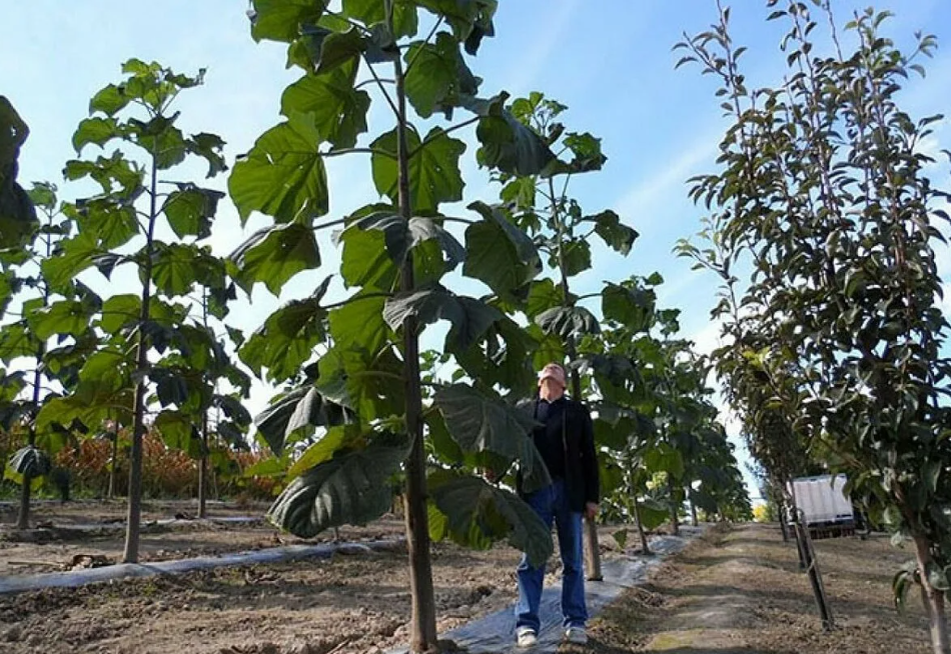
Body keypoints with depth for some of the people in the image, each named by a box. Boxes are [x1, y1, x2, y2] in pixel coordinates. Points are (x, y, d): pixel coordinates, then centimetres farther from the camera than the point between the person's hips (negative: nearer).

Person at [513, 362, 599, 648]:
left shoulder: (577, 411, 14)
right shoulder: (524, 410, 16)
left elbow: (589, 456, 8)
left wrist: (592, 496, 1)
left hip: (569, 491, 0)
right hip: (535, 491, 0)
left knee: (573, 560, 5)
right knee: (531, 559, -2)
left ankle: (575, 622, 13)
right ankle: (526, 624, 1)